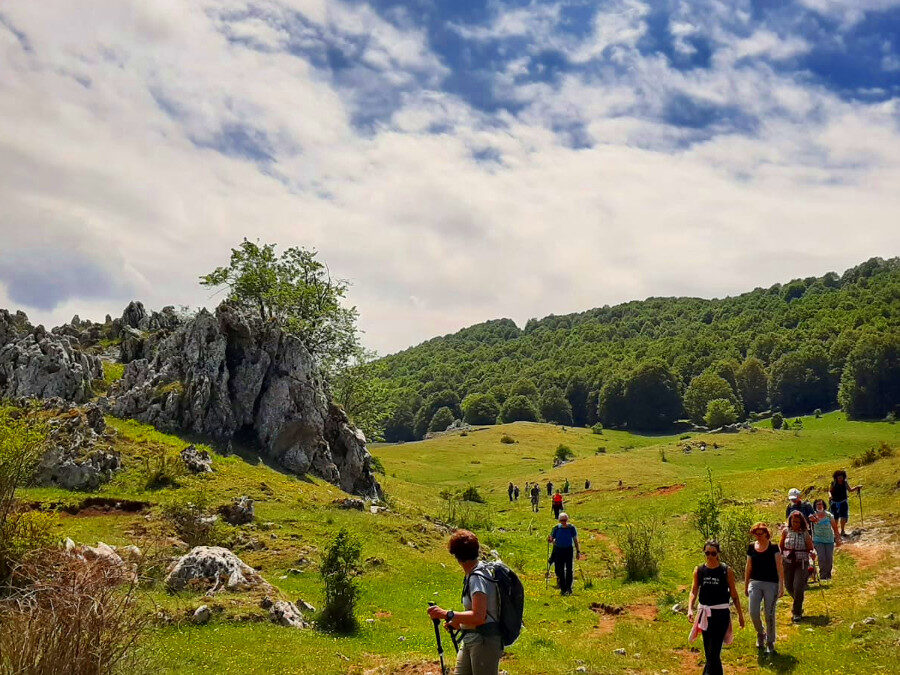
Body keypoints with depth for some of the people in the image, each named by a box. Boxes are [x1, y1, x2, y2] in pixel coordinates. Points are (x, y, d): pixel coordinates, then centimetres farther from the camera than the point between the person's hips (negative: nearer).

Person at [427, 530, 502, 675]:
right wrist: (458, 622, 20)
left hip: (485, 642, -10)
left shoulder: (477, 578, -20)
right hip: (470, 640, 10)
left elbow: (479, 617, -29)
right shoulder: (473, 574, 9)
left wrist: (446, 614, -27)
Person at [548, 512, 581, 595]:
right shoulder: (556, 528, 2)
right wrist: (550, 540, -16)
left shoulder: (571, 528, -2)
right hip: (558, 550, 2)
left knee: (569, 569, -4)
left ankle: (569, 588, 4)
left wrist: (578, 551, 1)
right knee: (559, 570, 1)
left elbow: (575, 540, 4)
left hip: (569, 550, -2)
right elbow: (552, 539, 7)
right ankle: (563, 588, 12)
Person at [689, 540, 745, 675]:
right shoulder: (699, 570, 2)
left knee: (713, 652, -10)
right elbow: (694, 591, 1)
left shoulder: (727, 571, -5)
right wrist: (690, 609, -13)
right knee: (708, 651, 13)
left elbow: (734, 594, 3)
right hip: (705, 613, 4)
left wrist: (740, 614, 5)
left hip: (721, 613, -4)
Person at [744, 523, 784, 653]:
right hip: (755, 583, 3)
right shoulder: (751, 548, 6)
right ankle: (760, 634, 22)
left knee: (769, 614, 1)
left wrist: (781, 585, -13)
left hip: (771, 584, -3)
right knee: (753, 612, -6)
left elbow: (779, 567, -6)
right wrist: (745, 585, 15)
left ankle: (770, 643, 16)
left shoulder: (773, 548, -5)